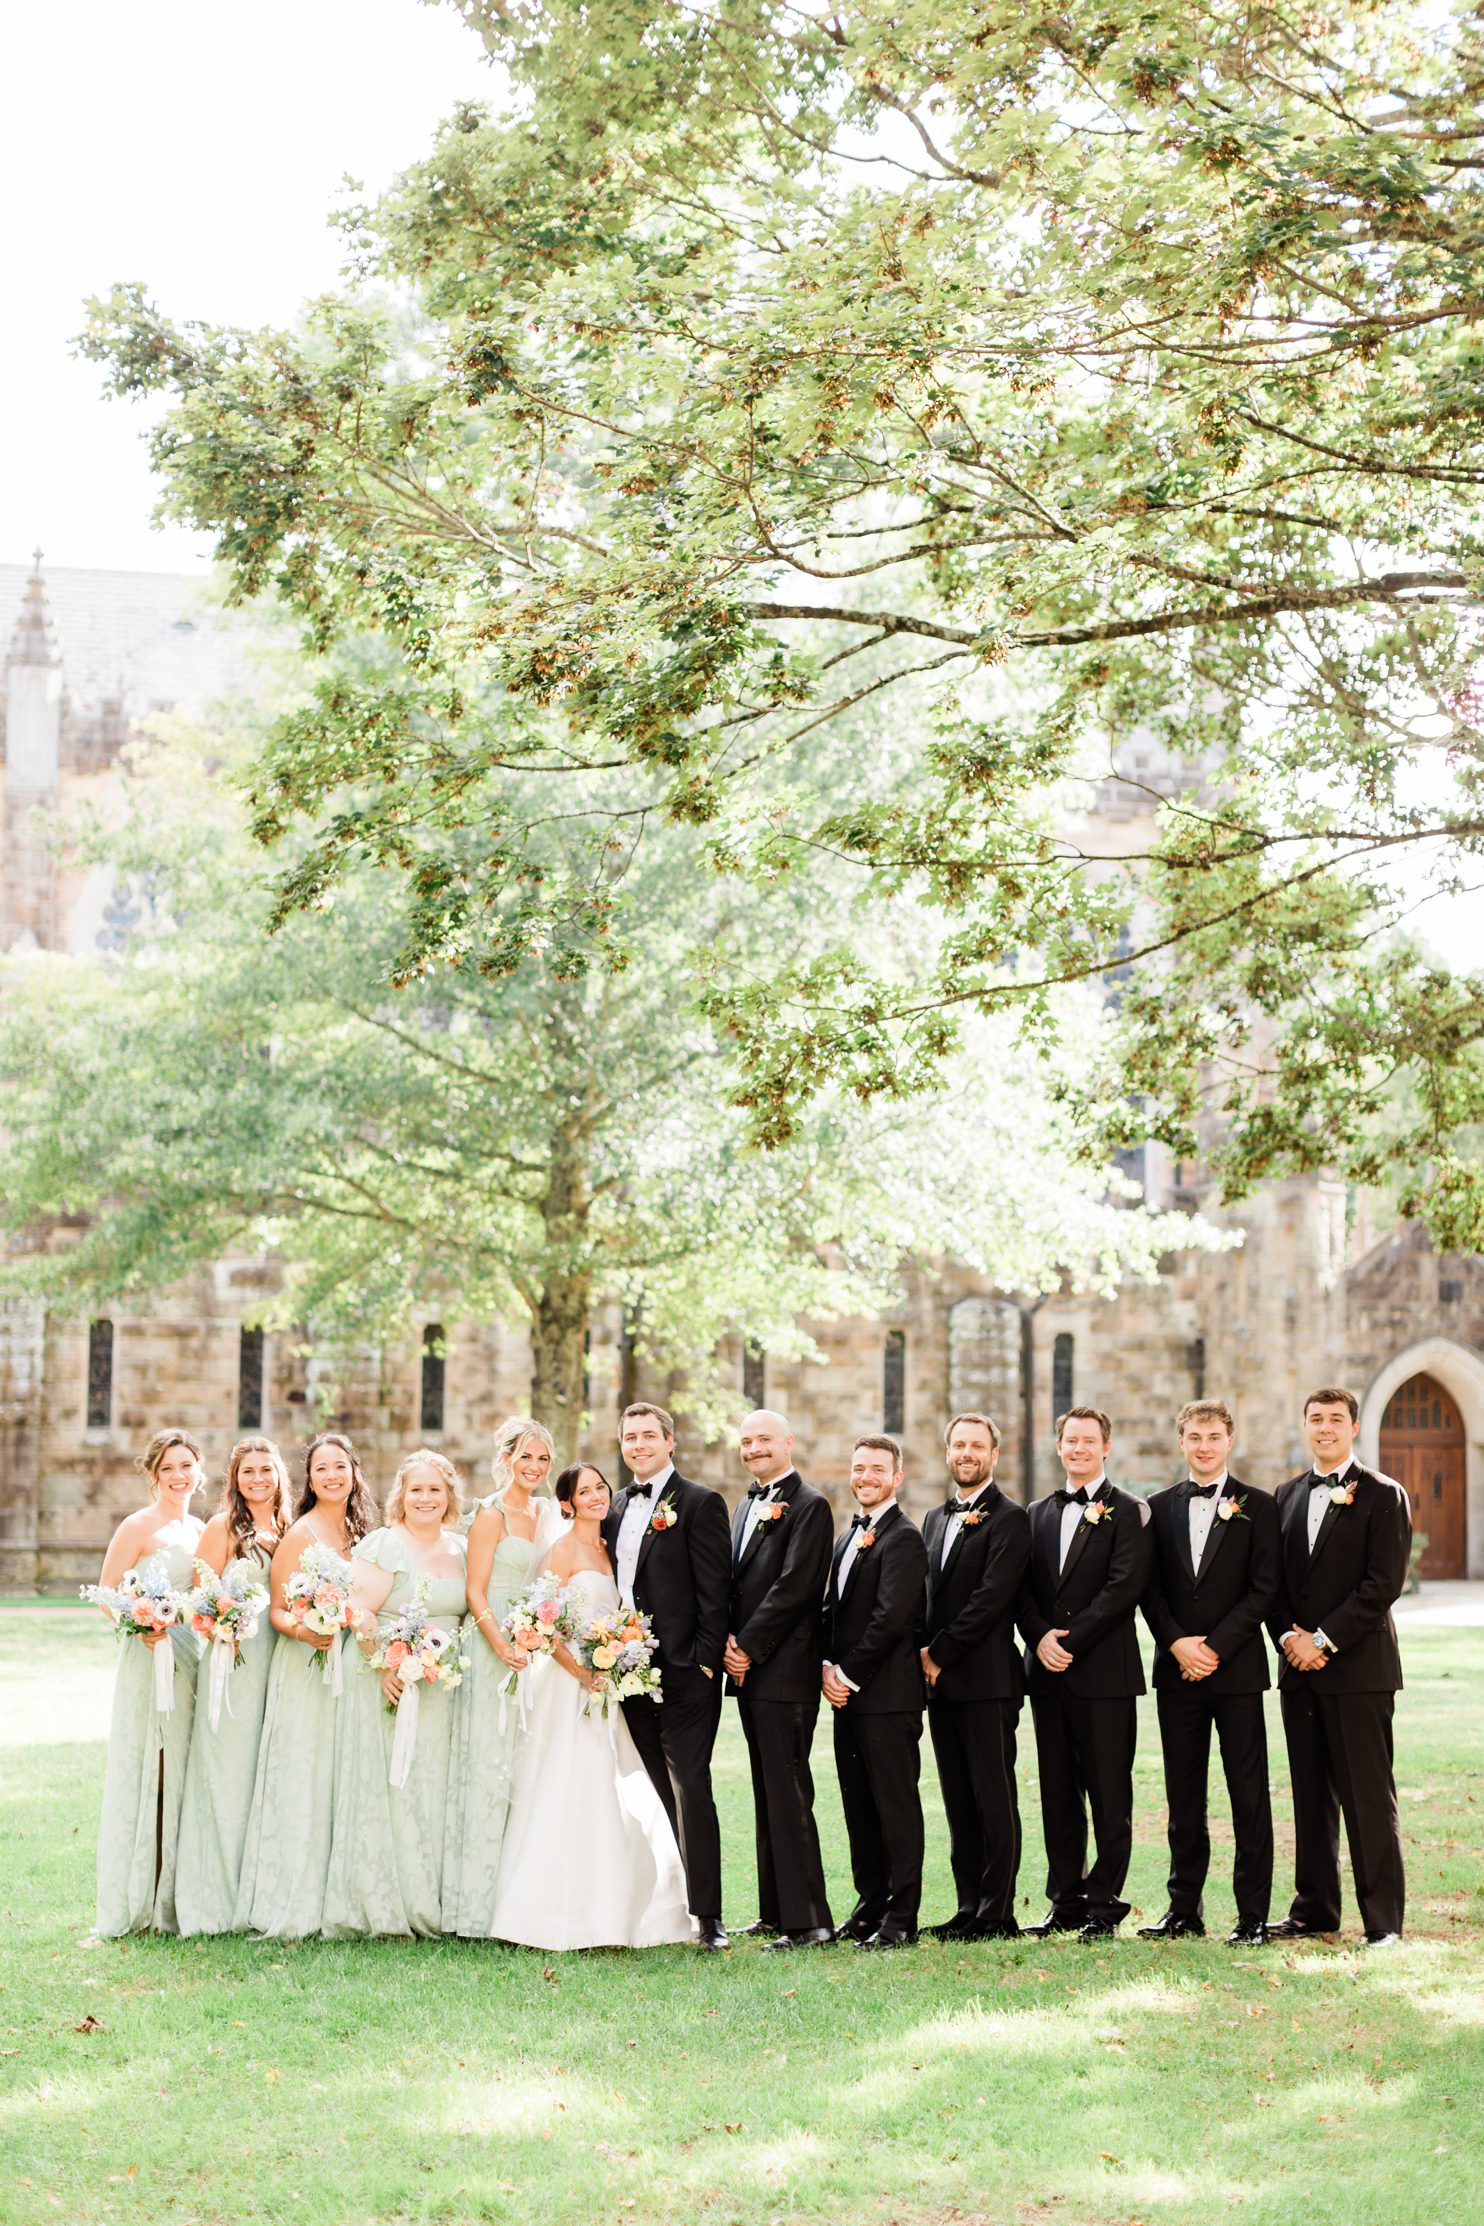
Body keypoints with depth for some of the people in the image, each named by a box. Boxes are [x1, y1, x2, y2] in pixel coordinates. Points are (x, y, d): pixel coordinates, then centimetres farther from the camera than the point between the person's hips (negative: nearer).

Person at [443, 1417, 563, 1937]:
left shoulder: (546, 1513, 14)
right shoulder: (491, 1514, -7)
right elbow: (476, 1592, -12)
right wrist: (503, 1646, -23)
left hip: (532, 1649, 7)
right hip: (492, 1648, -7)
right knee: (490, 1766, -7)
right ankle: (479, 1905, -4)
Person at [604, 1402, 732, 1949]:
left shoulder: (700, 1503, -4)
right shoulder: (615, 1509, 16)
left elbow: (714, 1589, -9)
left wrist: (705, 1659, -14)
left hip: (684, 1675, -6)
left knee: (690, 1791, -8)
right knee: (657, 1796, 9)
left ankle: (707, 1915, -6)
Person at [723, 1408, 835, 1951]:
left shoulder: (809, 1506, -9)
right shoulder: (747, 1506, 19)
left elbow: (794, 1587, -16)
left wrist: (747, 1647, -14)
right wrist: (728, 1641, 1)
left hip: (784, 1672, -9)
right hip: (749, 1670, 9)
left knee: (787, 1795, -9)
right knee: (767, 1795, 12)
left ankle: (807, 1921, -7)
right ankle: (775, 1910, 18)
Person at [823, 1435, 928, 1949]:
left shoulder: (903, 1539, -10)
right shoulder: (848, 1539, 19)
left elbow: (890, 1617, -18)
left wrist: (849, 1673, -14)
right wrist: (827, 1667, 2)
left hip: (888, 1695, -9)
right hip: (848, 1694, 9)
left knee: (896, 1806, -4)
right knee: (858, 1806, 12)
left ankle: (901, 1919, 0)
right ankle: (870, 1904, 19)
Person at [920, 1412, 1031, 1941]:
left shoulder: (1008, 1519, -6)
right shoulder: (935, 1519, 19)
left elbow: (992, 1596, -15)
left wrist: (940, 1653, -13)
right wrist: (925, 1657, 3)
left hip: (987, 1680, -7)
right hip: (941, 1680, 8)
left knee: (994, 1798, -4)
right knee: (958, 1800, 9)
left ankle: (997, 1913, -2)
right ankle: (969, 1908, 14)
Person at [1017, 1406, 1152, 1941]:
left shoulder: (1127, 1512, -1)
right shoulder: (1039, 1514, 16)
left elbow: (1125, 1586, -11)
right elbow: (1023, 1588, 10)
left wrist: (1070, 1640, -14)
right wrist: (1040, 1636, -8)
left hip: (1104, 1672, -5)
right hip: (1048, 1674, 5)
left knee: (1109, 1795, -3)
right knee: (1058, 1793, 8)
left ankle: (1104, 1904, 3)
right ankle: (1066, 1901, 15)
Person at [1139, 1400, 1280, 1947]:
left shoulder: (1257, 1507, 1)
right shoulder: (1159, 1508, 10)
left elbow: (1264, 1589, -5)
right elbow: (1150, 1589, 7)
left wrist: (1216, 1648, -12)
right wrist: (1178, 1644, -8)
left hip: (1236, 1669, -3)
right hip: (1176, 1671, 3)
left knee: (1249, 1795, -2)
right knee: (1183, 1797, 8)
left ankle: (1253, 1915, 3)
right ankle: (1184, 1908, 15)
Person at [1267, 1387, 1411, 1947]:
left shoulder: (1383, 1496, -3)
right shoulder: (1287, 1496, 15)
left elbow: (1384, 1584, -10)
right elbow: (1274, 1579, 14)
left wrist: (1324, 1640, -14)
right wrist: (1288, 1636, -3)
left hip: (1358, 1667, -5)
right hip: (1299, 1668, 5)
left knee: (1368, 1796, -5)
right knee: (1310, 1795, 9)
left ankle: (1383, 1918, 0)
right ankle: (1315, 1909, 16)